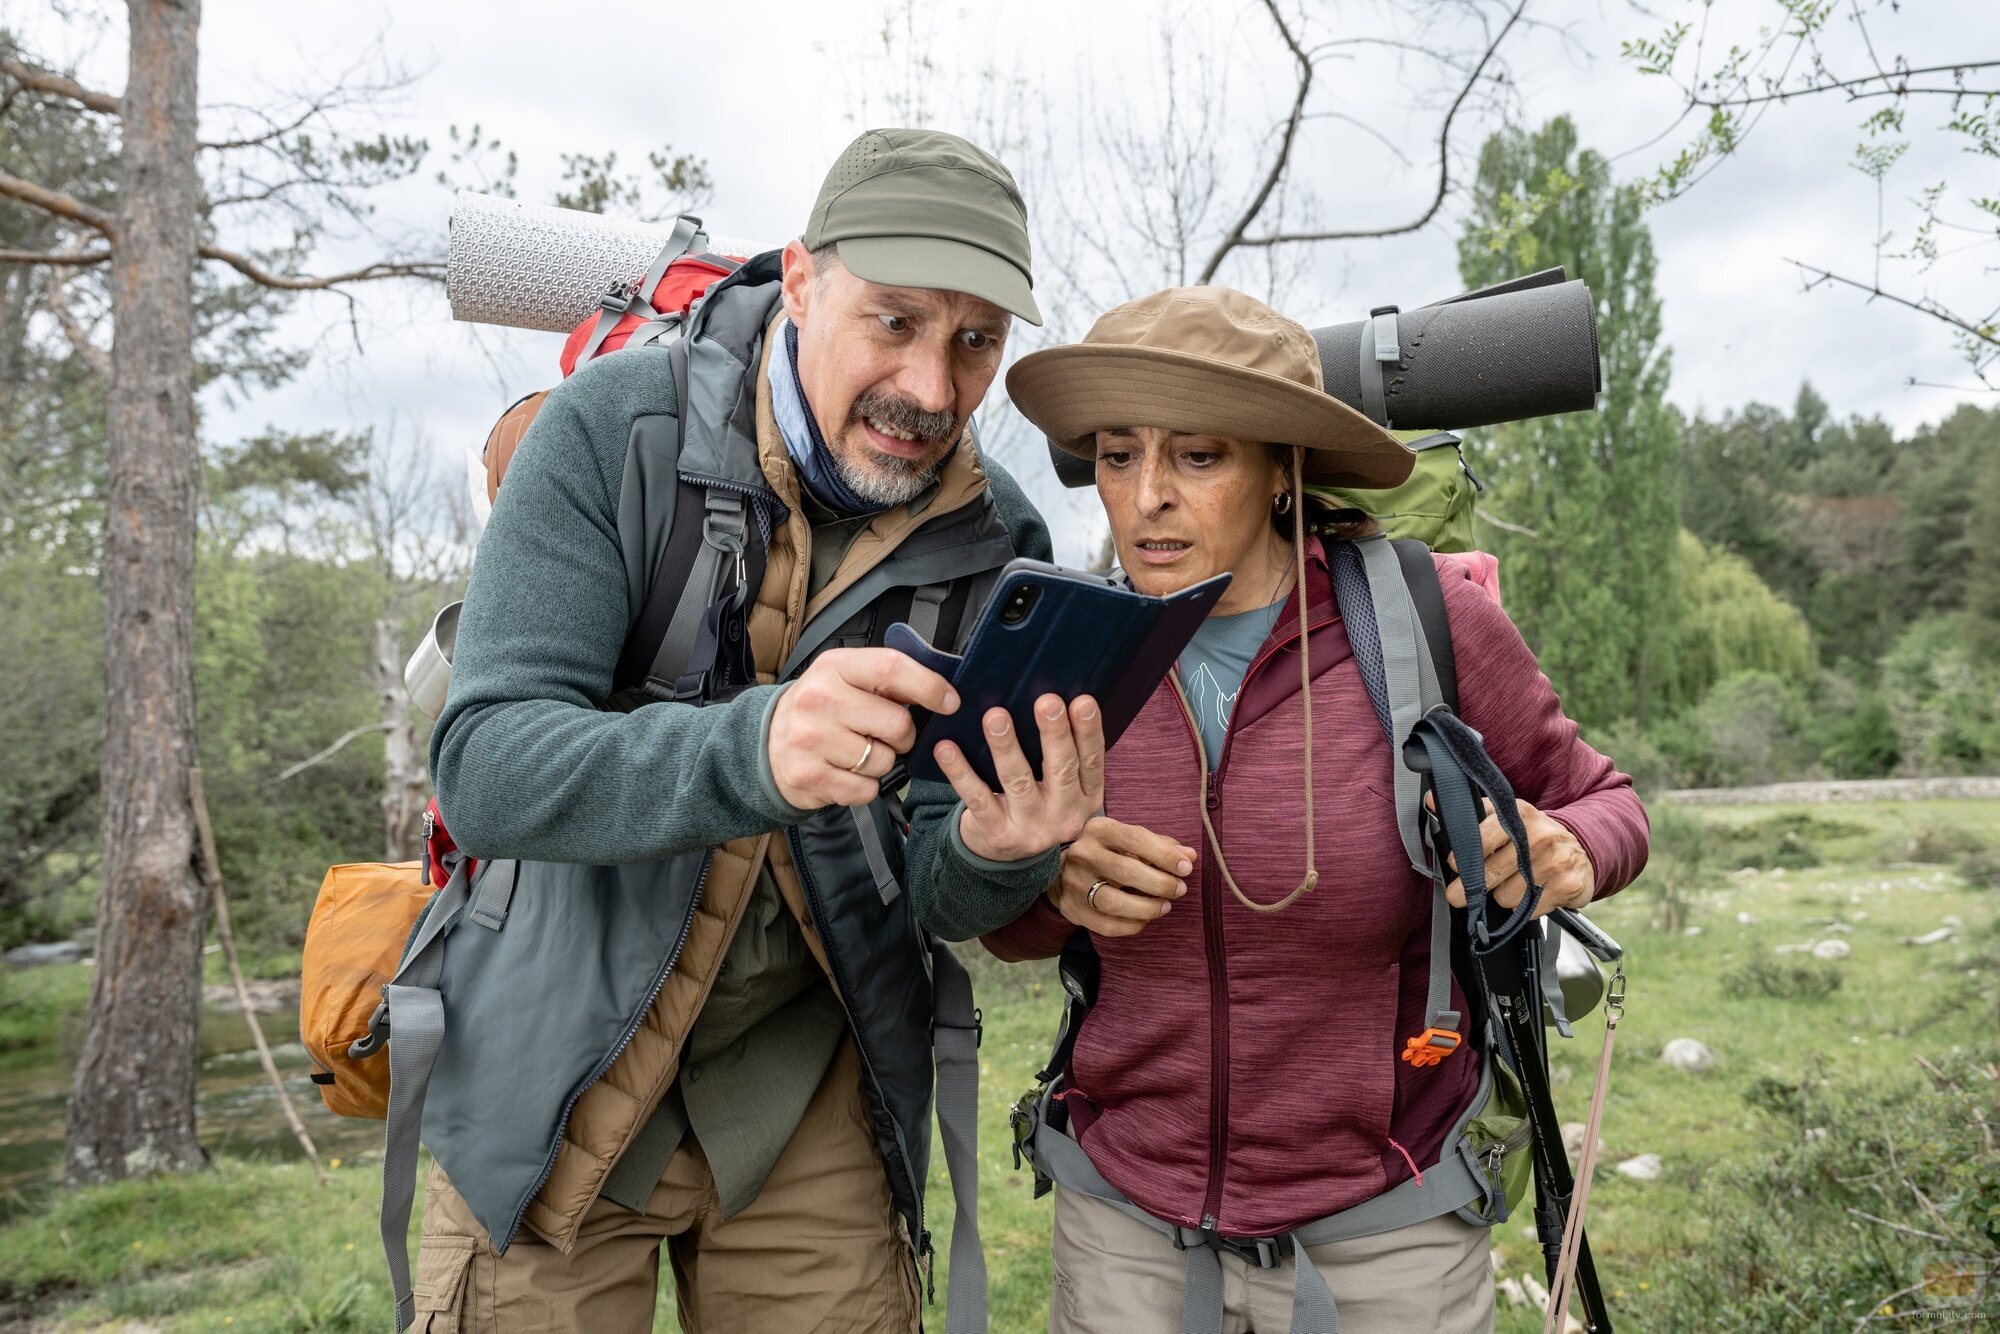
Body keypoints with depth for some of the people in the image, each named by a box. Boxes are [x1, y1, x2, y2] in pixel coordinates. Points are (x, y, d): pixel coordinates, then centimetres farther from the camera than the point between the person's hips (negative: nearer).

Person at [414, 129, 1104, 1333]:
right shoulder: (615, 429, -15)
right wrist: (750, 751, -42)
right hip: (557, 1077, -2)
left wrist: (998, 844, -31)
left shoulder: (999, 542, -8)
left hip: (806, 1095, 2)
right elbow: (485, 770, -24)